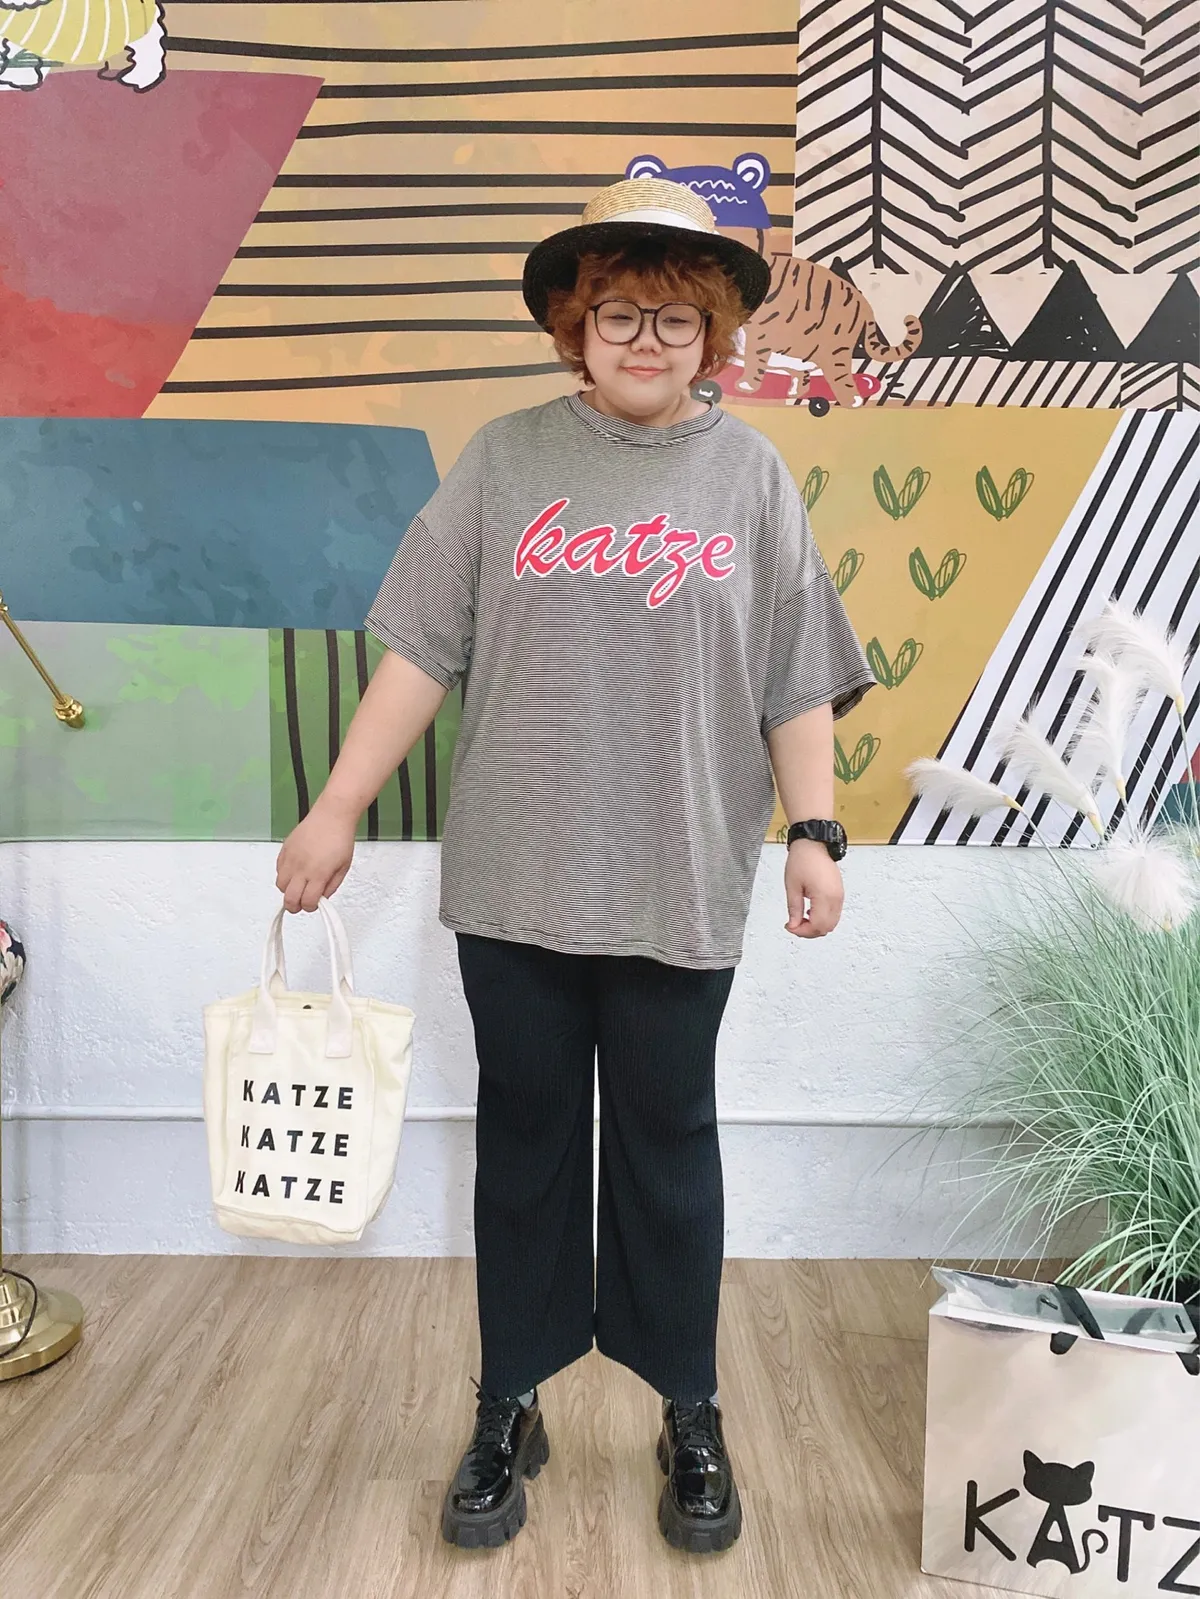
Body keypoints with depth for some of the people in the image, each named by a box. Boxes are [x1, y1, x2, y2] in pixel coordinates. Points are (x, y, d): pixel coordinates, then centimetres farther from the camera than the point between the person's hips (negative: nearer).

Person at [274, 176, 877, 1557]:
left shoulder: (750, 475, 5)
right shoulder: (505, 460, 4)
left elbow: (798, 684, 4)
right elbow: (420, 652, 2)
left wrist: (814, 833, -3)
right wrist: (337, 810, -1)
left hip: (679, 886, 0)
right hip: (515, 878, 1)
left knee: (667, 1144, 11)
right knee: (525, 1137, 12)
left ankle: (689, 1416, 30)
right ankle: (509, 1410, 31)